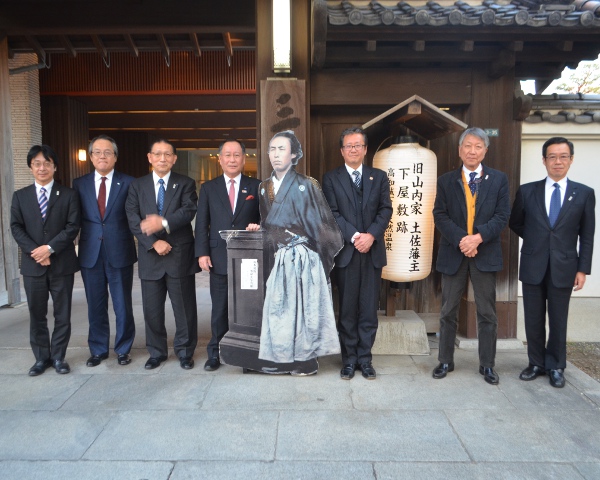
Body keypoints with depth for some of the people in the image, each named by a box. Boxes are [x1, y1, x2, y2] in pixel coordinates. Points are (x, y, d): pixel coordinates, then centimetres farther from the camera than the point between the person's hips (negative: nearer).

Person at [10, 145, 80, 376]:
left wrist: (49, 248, -16)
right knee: (36, 315, 9)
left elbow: (73, 226, -6)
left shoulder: (68, 194, 3)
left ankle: (58, 357, 18)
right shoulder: (20, 196, 10)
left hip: (62, 264, -2)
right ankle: (42, 357, 22)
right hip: (32, 264, 2)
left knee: (63, 314, 5)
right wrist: (35, 251, -13)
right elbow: (16, 228, 2)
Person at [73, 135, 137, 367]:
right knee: (95, 306, 12)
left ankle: (123, 349, 24)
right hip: (90, 254, 2)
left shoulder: (128, 183, 0)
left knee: (123, 305, 7)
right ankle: (98, 350, 28)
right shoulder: (79, 184, 7)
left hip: (120, 252, -2)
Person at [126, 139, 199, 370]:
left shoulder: (186, 184, 4)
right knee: (152, 309, 10)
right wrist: (153, 242, -14)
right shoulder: (137, 185, 10)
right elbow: (133, 219, -2)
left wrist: (164, 223, -28)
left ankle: (185, 351, 21)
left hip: (180, 255, -2)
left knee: (184, 307, 5)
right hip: (150, 256, 2)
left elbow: (188, 211, -12)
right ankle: (156, 352, 27)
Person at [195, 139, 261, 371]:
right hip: (219, 258, 1)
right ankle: (215, 353, 20)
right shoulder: (209, 188, 10)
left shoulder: (256, 187, 7)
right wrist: (202, 252, -3)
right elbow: (202, 223, 6)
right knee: (220, 309, 7)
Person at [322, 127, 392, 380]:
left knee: (369, 309, 5)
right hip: (346, 252, -2)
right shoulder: (331, 178, 6)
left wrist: (371, 235, -11)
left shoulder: (379, 176, 13)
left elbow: (386, 209, 4)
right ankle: (349, 359, 16)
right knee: (347, 309, 4)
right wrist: (354, 236, -14)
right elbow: (332, 213, -3)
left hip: (373, 251, 2)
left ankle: (365, 359, 17)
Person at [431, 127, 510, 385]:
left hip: (485, 253, 0)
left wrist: (478, 237, -17)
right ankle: (445, 361, 21)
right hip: (453, 253, 0)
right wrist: (461, 240, -16)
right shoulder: (446, 181, 5)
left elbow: (502, 215, -3)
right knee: (448, 312, 8)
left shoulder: (499, 179, 4)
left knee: (487, 313, 7)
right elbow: (440, 216, -3)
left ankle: (487, 365, 20)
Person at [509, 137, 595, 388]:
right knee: (533, 320, 9)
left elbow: (587, 236, 2)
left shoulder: (584, 193, 1)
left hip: (563, 268, -1)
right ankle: (536, 364, 25)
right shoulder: (527, 191, 2)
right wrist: (535, 240, 7)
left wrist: (583, 269, -2)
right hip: (533, 266, 1)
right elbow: (515, 223, 14)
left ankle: (555, 367, 25)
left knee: (558, 321, 8)